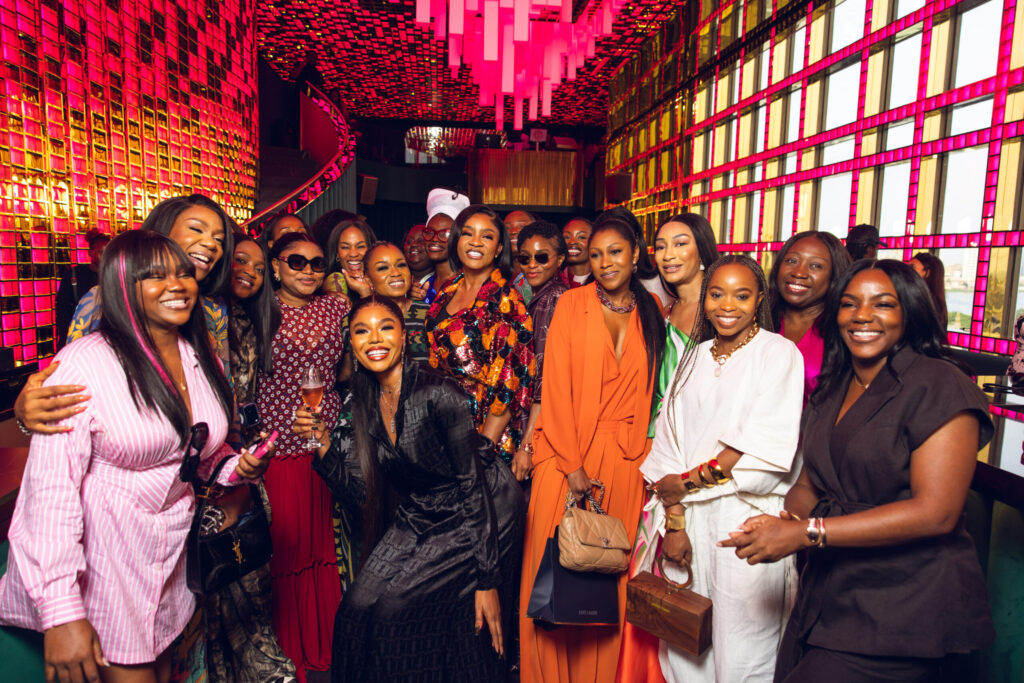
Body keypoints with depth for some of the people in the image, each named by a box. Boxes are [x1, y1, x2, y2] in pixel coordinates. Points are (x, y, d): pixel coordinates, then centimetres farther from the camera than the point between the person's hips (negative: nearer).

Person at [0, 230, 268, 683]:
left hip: (173, 556, 6)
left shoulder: (201, 358, 4)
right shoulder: (83, 363, -18)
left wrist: (238, 467, -6)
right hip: (99, 560, -6)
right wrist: (61, 613, -24)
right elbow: (51, 487, -21)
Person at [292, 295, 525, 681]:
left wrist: (487, 580, -20)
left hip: (484, 515, -6)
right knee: (361, 605, -3)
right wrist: (323, 445, -13)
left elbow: (473, 486, -20)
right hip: (421, 516, 6)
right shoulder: (363, 404, -1)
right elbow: (363, 494, 0)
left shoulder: (436, 393, -22)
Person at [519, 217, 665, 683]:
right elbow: (556, 385, -6)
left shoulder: (652, 311, 8)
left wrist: (644, 456, -2)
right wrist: (573, 464, -11)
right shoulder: (572, 304, -1)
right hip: (567, 454, -2)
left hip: (624, 461, 2)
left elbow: (647, 389, 7)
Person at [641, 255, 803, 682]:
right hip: (688, 518, 4)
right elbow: (669, 442, 5)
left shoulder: (779, 354, -4)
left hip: (747, 521, -4)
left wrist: (687, 481, -8)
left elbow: (765, 450, -13)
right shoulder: (693, 359, 11)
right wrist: (674, 522, -3)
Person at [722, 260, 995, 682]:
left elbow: (936, 512, -20)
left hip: (903, 610, -6)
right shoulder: (832, 389, 10)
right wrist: (784, 521, -11)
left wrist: (807, 533, -21)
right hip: (825, 592, 7)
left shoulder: (939, 386, -12)